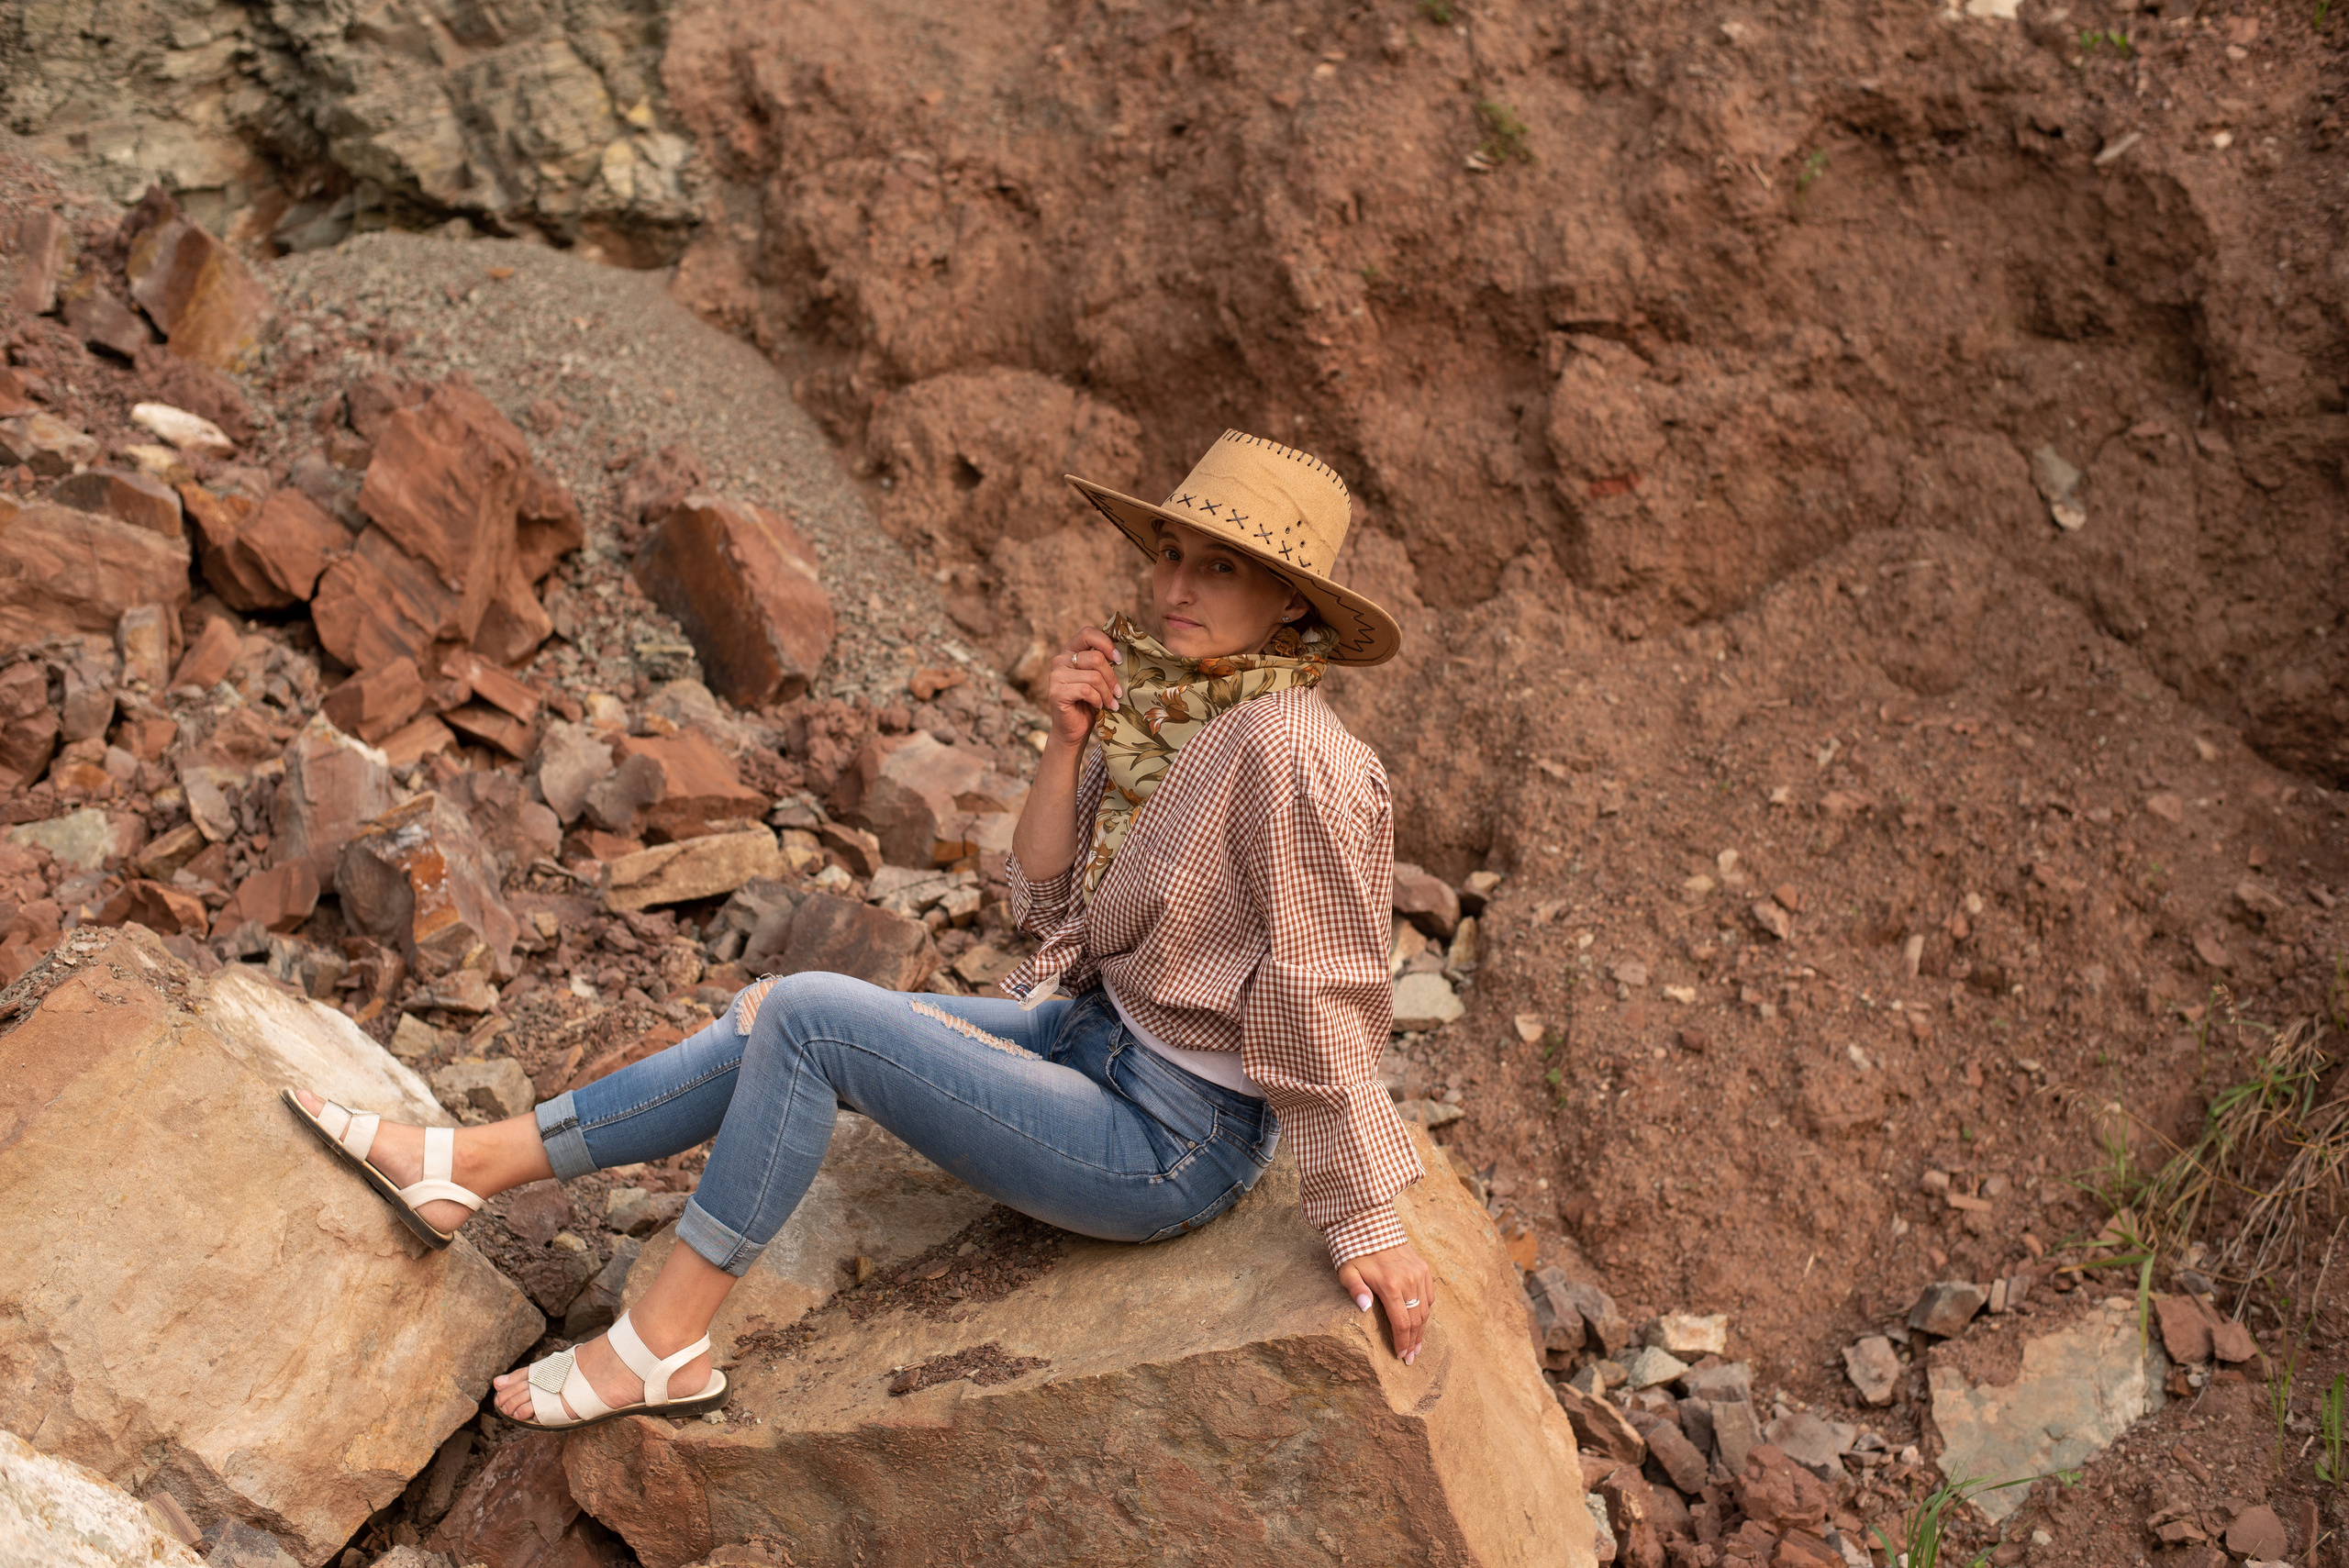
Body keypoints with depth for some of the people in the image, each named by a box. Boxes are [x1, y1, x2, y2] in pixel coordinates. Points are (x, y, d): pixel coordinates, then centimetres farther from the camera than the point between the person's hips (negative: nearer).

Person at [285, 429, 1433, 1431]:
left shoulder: (1290, 750, -23)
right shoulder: (1151, 710, 3)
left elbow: (1327, 1004, -21)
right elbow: (1044, 910, 4)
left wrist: (1367, 1230, -16)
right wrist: (1067, 745, -11)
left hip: (1175, 1142, -8)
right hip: (1097, 1037, 8)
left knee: (807, 1015, -16)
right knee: (777, 1021, 5)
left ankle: (663, 1347, -2)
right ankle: (466, 1166, 14)